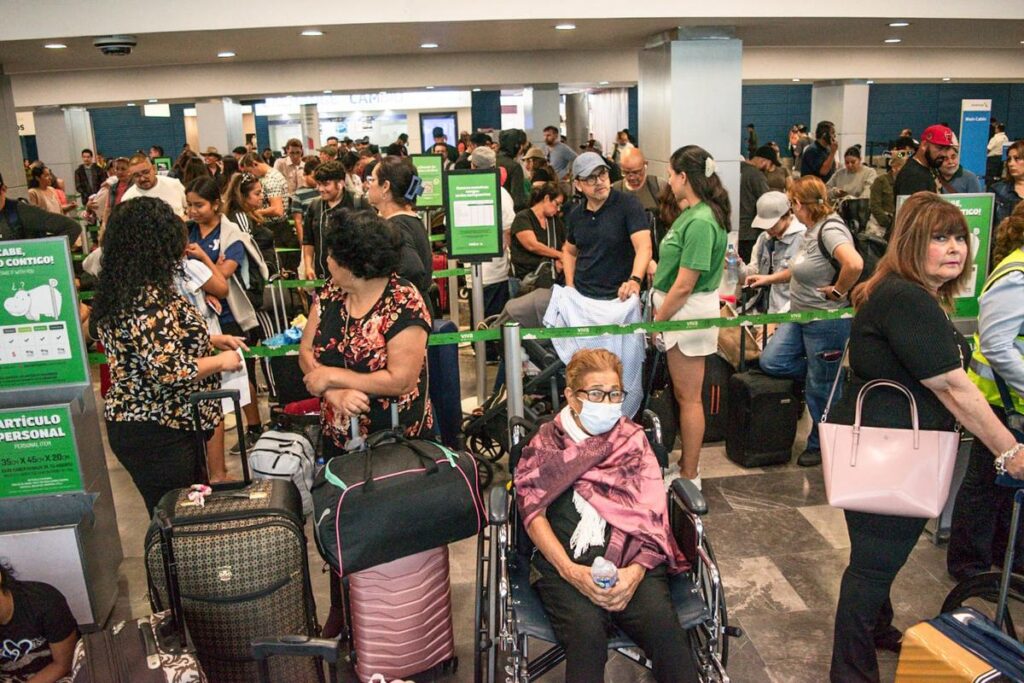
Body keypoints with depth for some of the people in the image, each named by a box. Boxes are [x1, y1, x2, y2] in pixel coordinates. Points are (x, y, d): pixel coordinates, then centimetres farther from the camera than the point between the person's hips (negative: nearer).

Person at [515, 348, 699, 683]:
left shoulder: (633, 438, 18)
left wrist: (636, 570, -11)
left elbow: (652, 512, 8)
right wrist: (570, 571, -13)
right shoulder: (546, 443, 15)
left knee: (663, 626, -28)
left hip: (632, 559, 1)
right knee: (586, 630, -32)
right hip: (565, 562, -1)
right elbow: (532, 511, 3)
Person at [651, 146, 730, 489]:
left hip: (689, 312, -10)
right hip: (681, 310, 10)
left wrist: (657, 321, -14)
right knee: (683, 393, 19)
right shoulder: (691, 213, 8)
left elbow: (684, 286, -22)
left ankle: (690, 476, 16)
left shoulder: (700, 222, -22)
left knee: (689, 397, 2)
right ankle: (687, 461, 34)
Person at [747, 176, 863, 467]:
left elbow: (854, 263, -38)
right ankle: (829, 373, 21)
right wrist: (768, 278, 19)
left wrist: (838, 291, -22)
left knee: (820, 388, 5)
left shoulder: (830, 229, -21)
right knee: (770, 361, 3)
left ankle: (820, 446, 24)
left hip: (827, 321, -10)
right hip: (800, 315, 10)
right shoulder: (812, 229, 10)